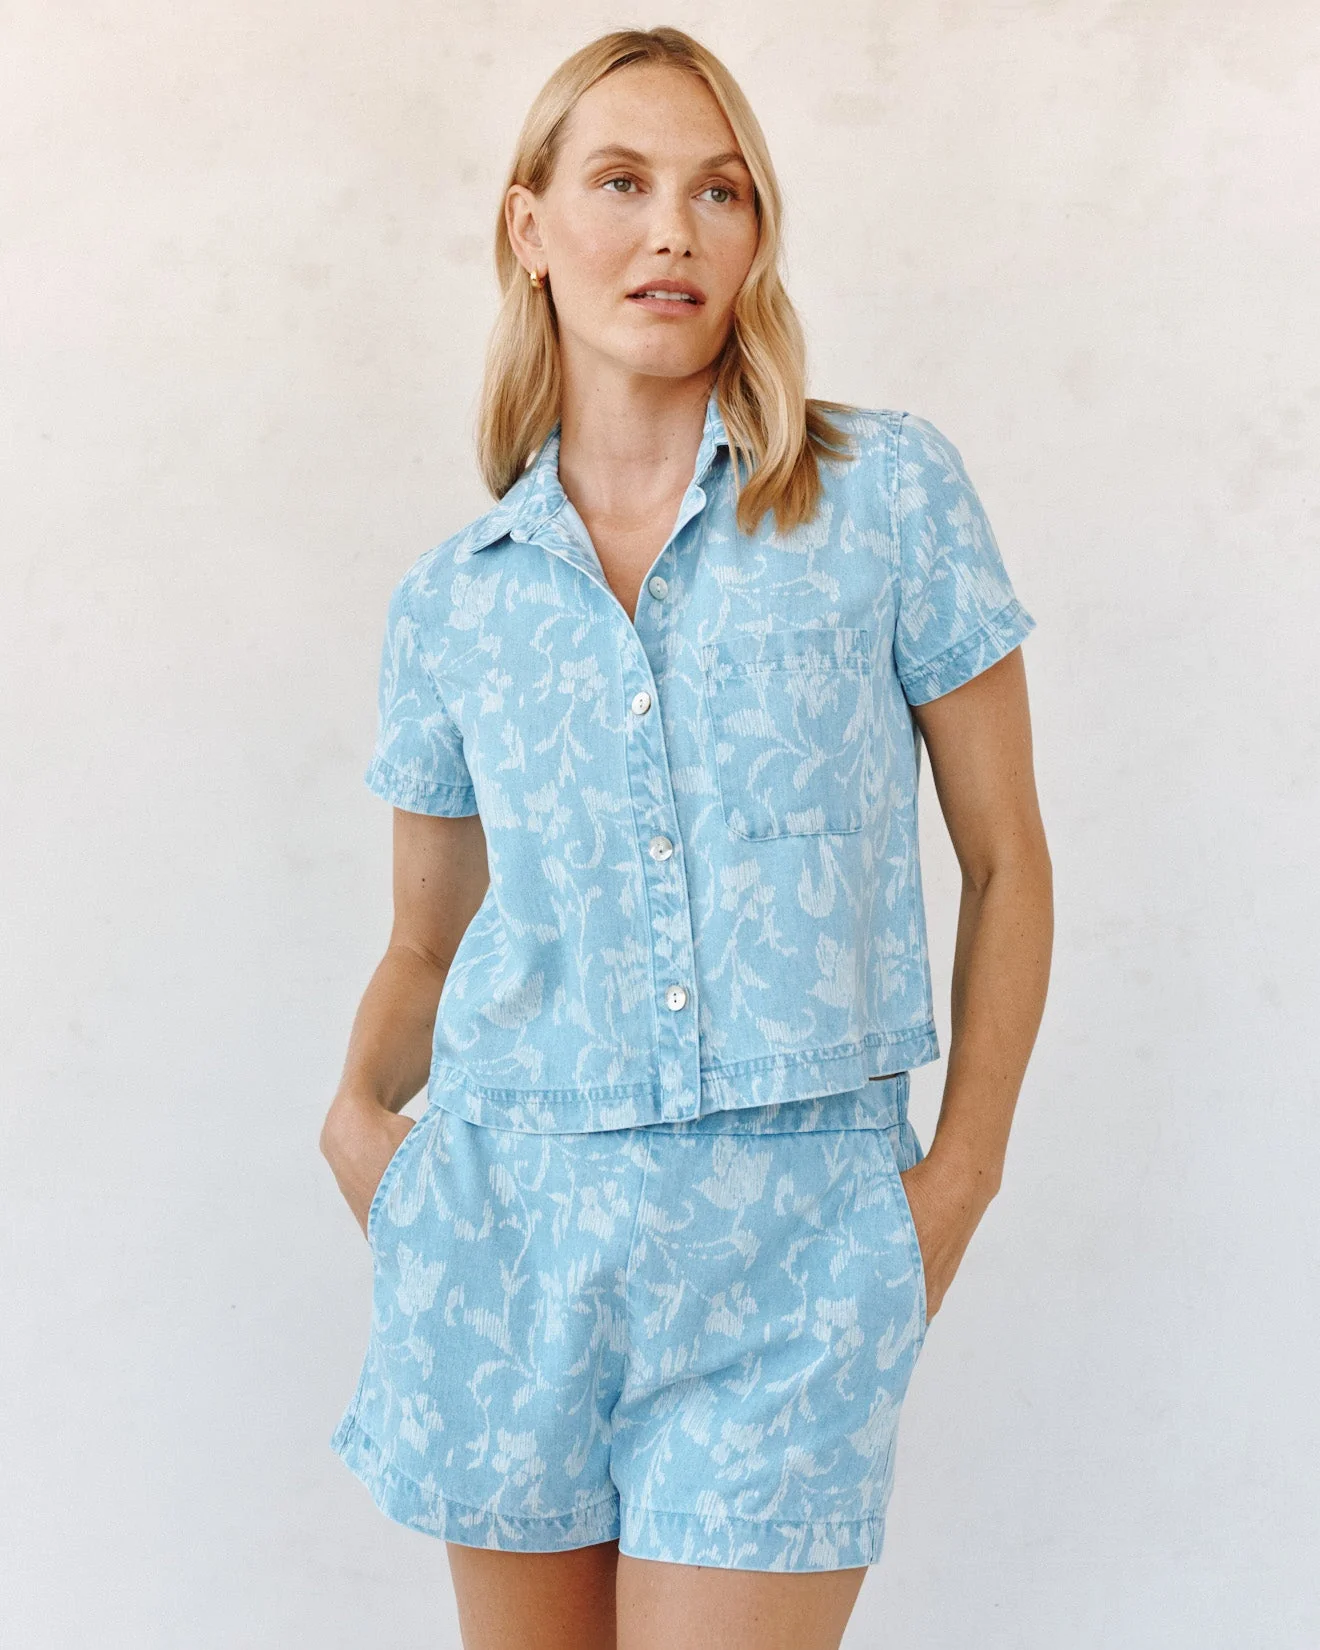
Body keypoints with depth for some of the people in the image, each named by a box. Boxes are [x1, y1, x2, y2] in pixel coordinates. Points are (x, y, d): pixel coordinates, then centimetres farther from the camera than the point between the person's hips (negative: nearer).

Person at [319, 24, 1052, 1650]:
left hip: (790, 1238, -2)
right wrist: (357, 1109, -4)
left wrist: (956, 1181, -2)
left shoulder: (890, 492, -2)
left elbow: (1004, 860, 3)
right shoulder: (450, 601, 5)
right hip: (507, 1219, 3)